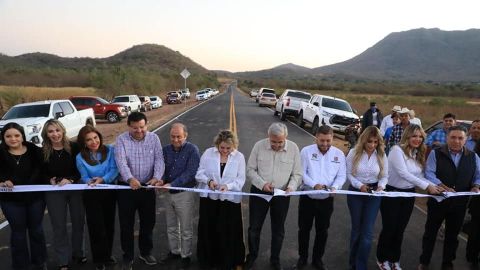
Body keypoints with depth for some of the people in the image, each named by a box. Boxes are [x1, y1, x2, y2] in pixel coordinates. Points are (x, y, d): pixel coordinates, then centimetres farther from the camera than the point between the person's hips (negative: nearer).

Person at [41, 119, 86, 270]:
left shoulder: (74, 147, -8)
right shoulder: (43, 151, -4)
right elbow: (41, 173, 4)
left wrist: (70, 180, -21)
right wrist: (50, 180, -14)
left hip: (75, 188, 0)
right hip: (54, 192, 0)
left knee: (79, 222, 11)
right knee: (59, 226, 7)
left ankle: (78, 253, 32)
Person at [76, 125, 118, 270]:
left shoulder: (110, 150, -7)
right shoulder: (80, 157, -4)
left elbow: (114, 169, -14)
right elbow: (84, 177, -8)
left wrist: (103, 179, -30)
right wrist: (90, 181, -31)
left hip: (109, 192, 1)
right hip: (92, 195, -1)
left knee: (109, 225, 13)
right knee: (97, 227, 1)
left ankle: (107, 255, 33)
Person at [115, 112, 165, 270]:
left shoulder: (154, 138, 0)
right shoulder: (121, 140, -7)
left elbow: (159, 159, -8)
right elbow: (121, 162, -20)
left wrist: (157, 177, -26)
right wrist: (130, 179, -38)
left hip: (147, 187, 2)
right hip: (127, 187, -2)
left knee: (148, 222, 14)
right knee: (126, 224, 7)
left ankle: (145, 252, 34)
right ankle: (128, 257, 24)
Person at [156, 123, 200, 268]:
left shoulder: (192, 150, -14)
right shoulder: (166, 149, 2)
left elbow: (190, 172, -21)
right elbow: (163, 169, 8)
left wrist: (172, 184, -28)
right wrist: (161, 180, -15)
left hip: (185, 194, -5)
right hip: (168, 193, 5)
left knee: (186, 229, 9)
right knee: (171, 227, 19)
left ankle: (185, 255, 27)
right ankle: (174, 251, 38)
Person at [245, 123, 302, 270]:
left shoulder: (293, 148, -8)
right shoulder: (259, 145, -10)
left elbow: (297, 174, -1)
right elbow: (250, 170, -4)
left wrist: (291, 187, -19)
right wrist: (262, 184, -18)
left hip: (282, 195, 1)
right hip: (259, 192, 0)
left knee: (278, 230, 14)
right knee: (254, 227, 10)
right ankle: (252, 256, 33)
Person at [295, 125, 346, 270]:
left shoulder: (339, 154, -2)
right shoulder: (306, 151, -8)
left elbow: (342, 176, -2)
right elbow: (301, 173, -11)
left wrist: (334, 187, -21)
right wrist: (314, 185, -25)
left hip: (327, 199, 2)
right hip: (307, 197, -1)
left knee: (322, 231, 15)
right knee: (304, 229, 12)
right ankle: (303, 257, 32)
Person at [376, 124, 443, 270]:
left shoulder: (418, 154, 6)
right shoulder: (397, 150, -17)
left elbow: (419, 176, 0)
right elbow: (403, 173, -25)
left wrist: (434, 186, -16)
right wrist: (427, 186, -28)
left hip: (409, 195, 6)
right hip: (392, 194, -6)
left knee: (400, 229, 15)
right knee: (389, 228, 5)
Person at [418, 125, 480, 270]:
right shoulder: (436, 153, -7)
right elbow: (429, 173, -15)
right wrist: (443, 187, -28)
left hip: (460, 202, 3)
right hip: (438, 200, -3)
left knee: (452, 234, 16)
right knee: (430, 232, 9)